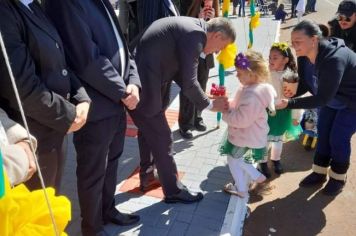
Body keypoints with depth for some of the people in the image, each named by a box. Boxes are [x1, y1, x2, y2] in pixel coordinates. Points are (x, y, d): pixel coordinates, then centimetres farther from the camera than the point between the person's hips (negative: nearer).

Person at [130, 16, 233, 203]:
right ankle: (173, 190, 20)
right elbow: (189, 83, -18)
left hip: (138, 81, 10)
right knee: (161, 138, 3)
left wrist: (200, 95, 8)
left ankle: (147, 175, 44)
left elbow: (177, 70, 15)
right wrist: (210, 105, -3)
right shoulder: (195, 33, -18)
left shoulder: (189, 27, 12)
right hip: (142, 86, -10)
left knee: (148, 130, 25)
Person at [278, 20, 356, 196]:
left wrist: (289, 103, -37)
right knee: (323, 132, 10)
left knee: (338, 138, -3)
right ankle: (319, 172, 27)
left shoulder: (333, 60, -40)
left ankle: (338, 178, 22)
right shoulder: (309, 54, -15)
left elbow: (322, 99, -37)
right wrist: (294, 91, -15)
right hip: (334, 96, 8)